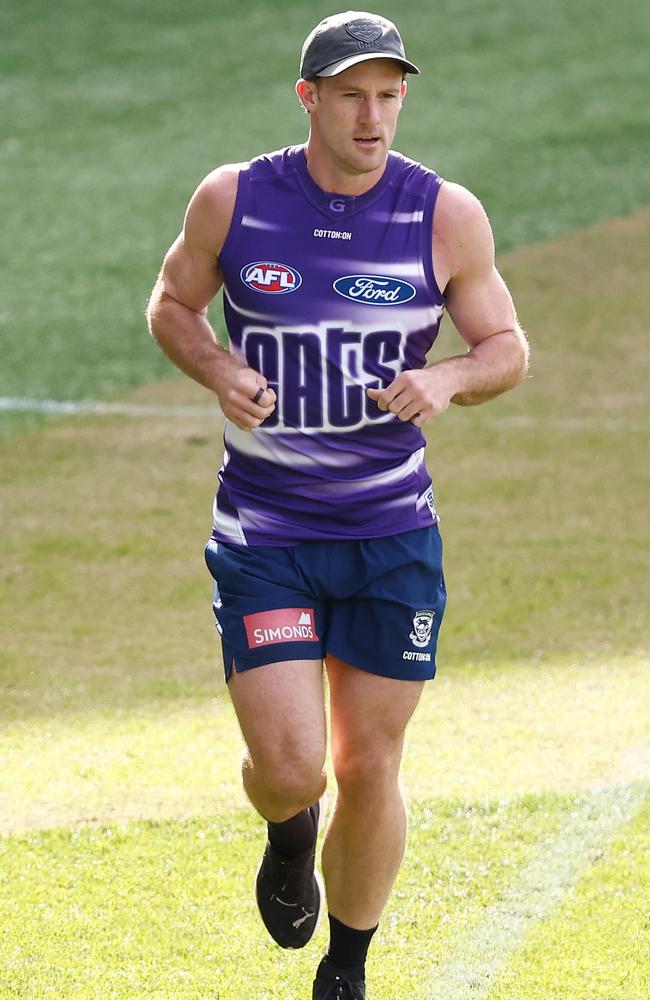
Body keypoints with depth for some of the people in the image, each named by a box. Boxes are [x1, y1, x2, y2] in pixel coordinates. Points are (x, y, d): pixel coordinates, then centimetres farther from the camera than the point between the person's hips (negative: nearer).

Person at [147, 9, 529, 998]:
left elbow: (508, 348, 5)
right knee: (289, 768, -11)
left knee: (368, 769, 6)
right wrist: (219, 370, -10)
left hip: (394, 540, 1)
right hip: (263, 535, -1)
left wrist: (449, 377, -18)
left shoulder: (447, 217, -6)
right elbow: (172, 303, 11)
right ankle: (291, 836, 28)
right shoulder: (233, 200, -5)